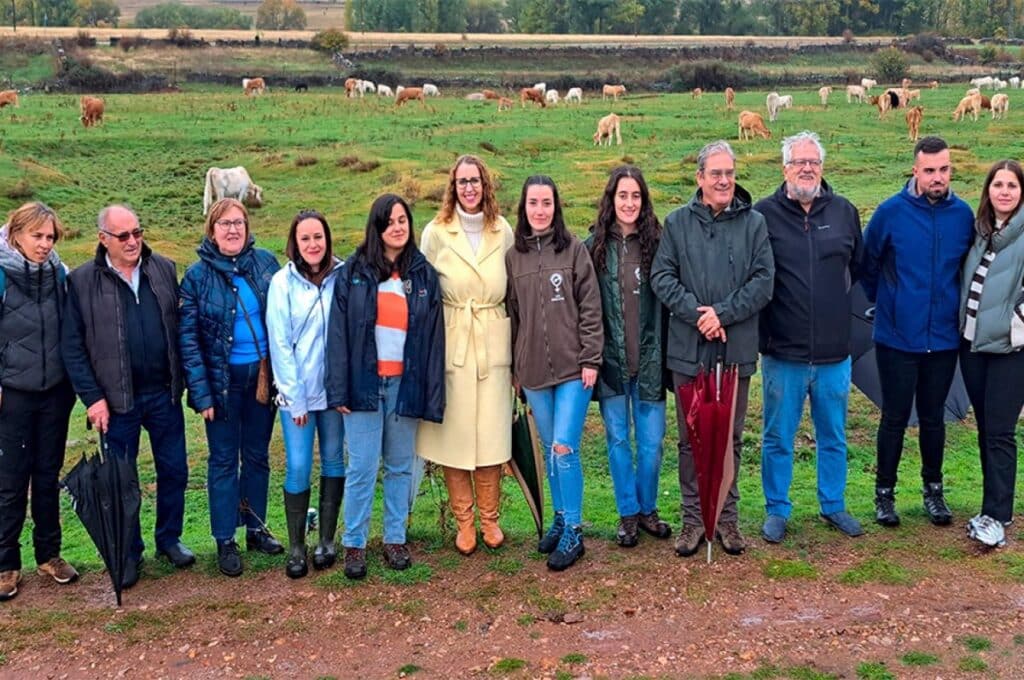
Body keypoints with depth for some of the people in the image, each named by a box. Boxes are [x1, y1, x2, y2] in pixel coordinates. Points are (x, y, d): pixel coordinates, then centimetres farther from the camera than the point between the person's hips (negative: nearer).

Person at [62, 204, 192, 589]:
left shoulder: (164, 269, 2)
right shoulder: (83, 281, -6)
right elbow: (72, 346, -5)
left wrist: (182, 379, 6)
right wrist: (92, 397, -9)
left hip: (164, 394, 3)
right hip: (118, 399, -2)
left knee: (174, 471, 12)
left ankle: (169, 539, 31)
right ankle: (129, 552, 25)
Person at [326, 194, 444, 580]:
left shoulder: (424, 275, 6)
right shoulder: (354, 272, 1)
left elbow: (434, 337, 4)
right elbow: (338, 331, -1)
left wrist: (432, 396, -1)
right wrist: (339, 389, -7)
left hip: (405, 384, 2)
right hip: (364, 383, -2)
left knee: (401, 466, 10)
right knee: (362, 467, -1)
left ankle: (395, 539, 23)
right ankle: (354, 544, 12)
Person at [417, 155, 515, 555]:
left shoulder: (503, 232, 5)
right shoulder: (435, 233, -1)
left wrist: (516, 350, 8)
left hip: (493, 345, 1)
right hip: (451, 345, -1)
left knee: (491, 434, 4)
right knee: (454, 433, 3)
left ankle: (490, 518, 20)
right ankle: (463, 521, 18)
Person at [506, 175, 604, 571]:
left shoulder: (574, 249, -2)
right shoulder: (513, 257, 7)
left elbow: (590, 308, -4)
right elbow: (512, 315, 11)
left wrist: (590, 359, -9)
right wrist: (514, 368, 11)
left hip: (572, 367, -4)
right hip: (533, 370, 4)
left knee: (564, 448, -8)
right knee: (550, 448, 13)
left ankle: (573, 532, 4)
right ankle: (561, 520, 27)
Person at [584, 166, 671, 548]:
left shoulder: (656, 243, 1)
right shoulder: (594, 247, 1)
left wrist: (667, 355, 1)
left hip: (649, 360, 0)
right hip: (611, 360, 0)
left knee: (651, 441, 6)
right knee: (618, 439, 9)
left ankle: (647, 509, 26)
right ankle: (628, 514, 22)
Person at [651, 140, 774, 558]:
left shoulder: (753, 223, 3)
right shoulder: (678, 222, 4)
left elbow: (763, 280, -4)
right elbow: (661, 277, -2)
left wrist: (723, 313, -14)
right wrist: (696, 313, -14)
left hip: (736, 350, 0)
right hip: (689, 350, 0)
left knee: (730, 438, 11)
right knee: (691, 438, 8)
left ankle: (727, 516, 23)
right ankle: (693, 518, 19)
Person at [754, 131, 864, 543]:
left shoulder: (845, 212, 3)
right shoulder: (763, 214, -5)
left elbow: (858, 268, 15)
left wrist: (839, 308, 11)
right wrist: (761, 331, -4)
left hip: (834, 353, 3)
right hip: (783, 353, -3)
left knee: (833, 438, 16)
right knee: (778, 439, 9)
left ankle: (833, 505, 32)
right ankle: (777, 510, 24)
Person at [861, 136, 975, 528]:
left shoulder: (963, 214, -1)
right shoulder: (891, 212, -9)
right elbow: (867, 264, 1)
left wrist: (953, 306, 10)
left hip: (944, 338, 2)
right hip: (897, 338, -2)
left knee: (933, 418, 14)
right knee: (895, 418, 6)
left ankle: (933, 490, 29)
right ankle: (884, 493, 20)